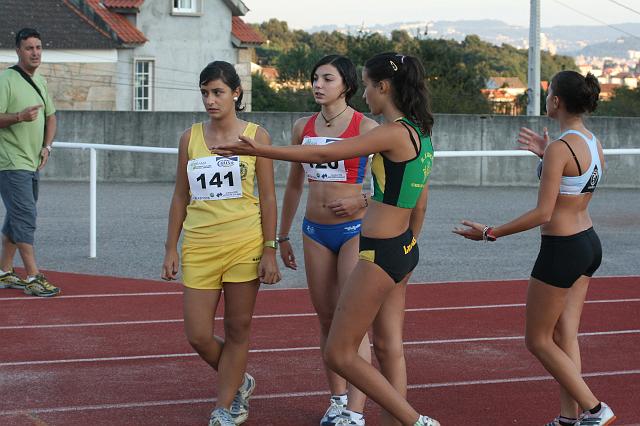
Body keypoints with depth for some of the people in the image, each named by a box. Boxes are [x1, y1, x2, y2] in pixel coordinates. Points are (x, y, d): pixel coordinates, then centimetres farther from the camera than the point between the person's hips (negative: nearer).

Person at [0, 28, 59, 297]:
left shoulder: (40, 82, 14)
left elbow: (50, 116, 23)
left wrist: (46, 146, 9)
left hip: (33, 163, 8)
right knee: (26, 217, -12)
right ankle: (33, 277, -11)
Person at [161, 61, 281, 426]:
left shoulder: (256, 136, 0)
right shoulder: (191, 138, 7)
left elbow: (268, 197, 0)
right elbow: (181, 196, 11)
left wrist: (270, 251, -5)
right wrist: (171, 249, 8)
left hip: (244, 244, -3)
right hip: (199, 246, 3)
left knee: (238, 330, 4)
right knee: (198, 336, 1)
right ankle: (239, 382, 29)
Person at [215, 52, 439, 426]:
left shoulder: (395, 133, -18)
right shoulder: (420, 133, 10)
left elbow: (324, 154, -18)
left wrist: (260, 150, -14)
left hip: (380, 254, -10)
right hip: (404, 250, 10)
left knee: (339, 354, -1)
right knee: (389, 349, 12)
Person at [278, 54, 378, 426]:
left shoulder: (366, 127, -7)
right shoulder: (303, 127, 8)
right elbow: (295, 184, 18)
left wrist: (362, 201, -20)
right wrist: (283, 236, 19)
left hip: (354, 229, -5)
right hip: (315, 231, 5)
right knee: (326, 318, 10)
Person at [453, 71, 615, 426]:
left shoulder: (559, 149, -21)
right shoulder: (593, 143, 5)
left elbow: (542, 214, -23)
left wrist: (489, 233, -17)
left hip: (562, 250, -9)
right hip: (589, 243, 9)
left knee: (538, 340, 4)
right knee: (565, 337, 13)